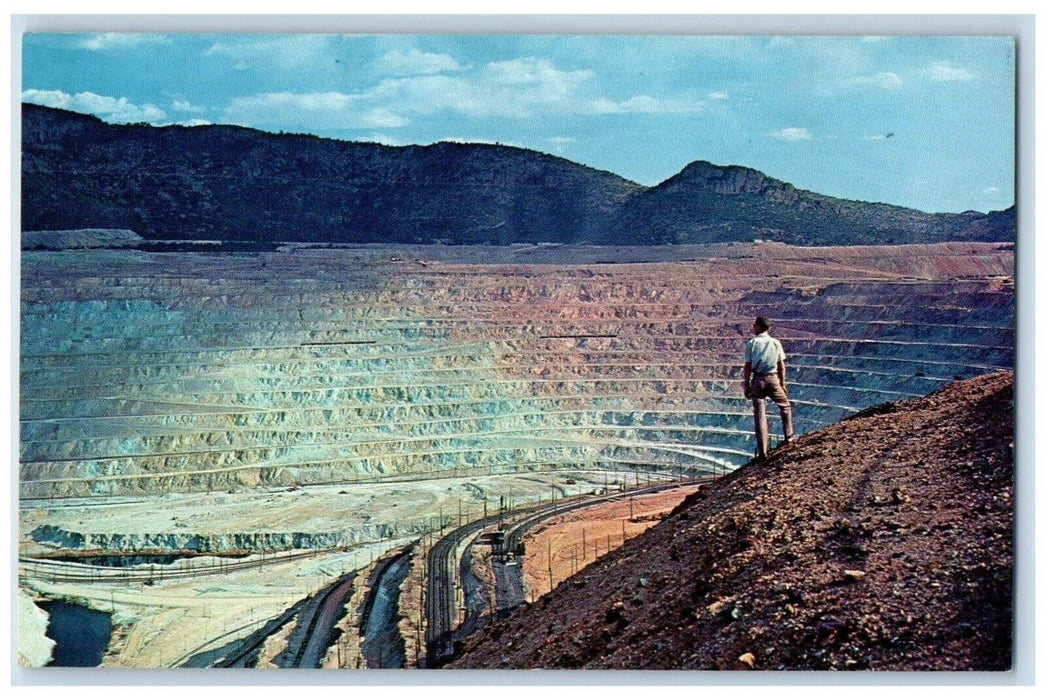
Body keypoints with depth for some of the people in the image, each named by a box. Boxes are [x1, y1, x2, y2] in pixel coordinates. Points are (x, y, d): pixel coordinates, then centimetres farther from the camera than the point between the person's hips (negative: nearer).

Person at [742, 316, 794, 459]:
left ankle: (762, 450, -3)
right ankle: (788, 436, 28)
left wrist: (747, 385, 1)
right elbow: (781, 366, 5)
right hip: (773, 378, 1)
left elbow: (748, 366, -4)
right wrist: (782, 383, 12)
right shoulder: (775, 343, 5)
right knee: (785, 406, 26)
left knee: (759, 414, -1)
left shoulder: (751, 343, -2)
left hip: (758, 379, -1)